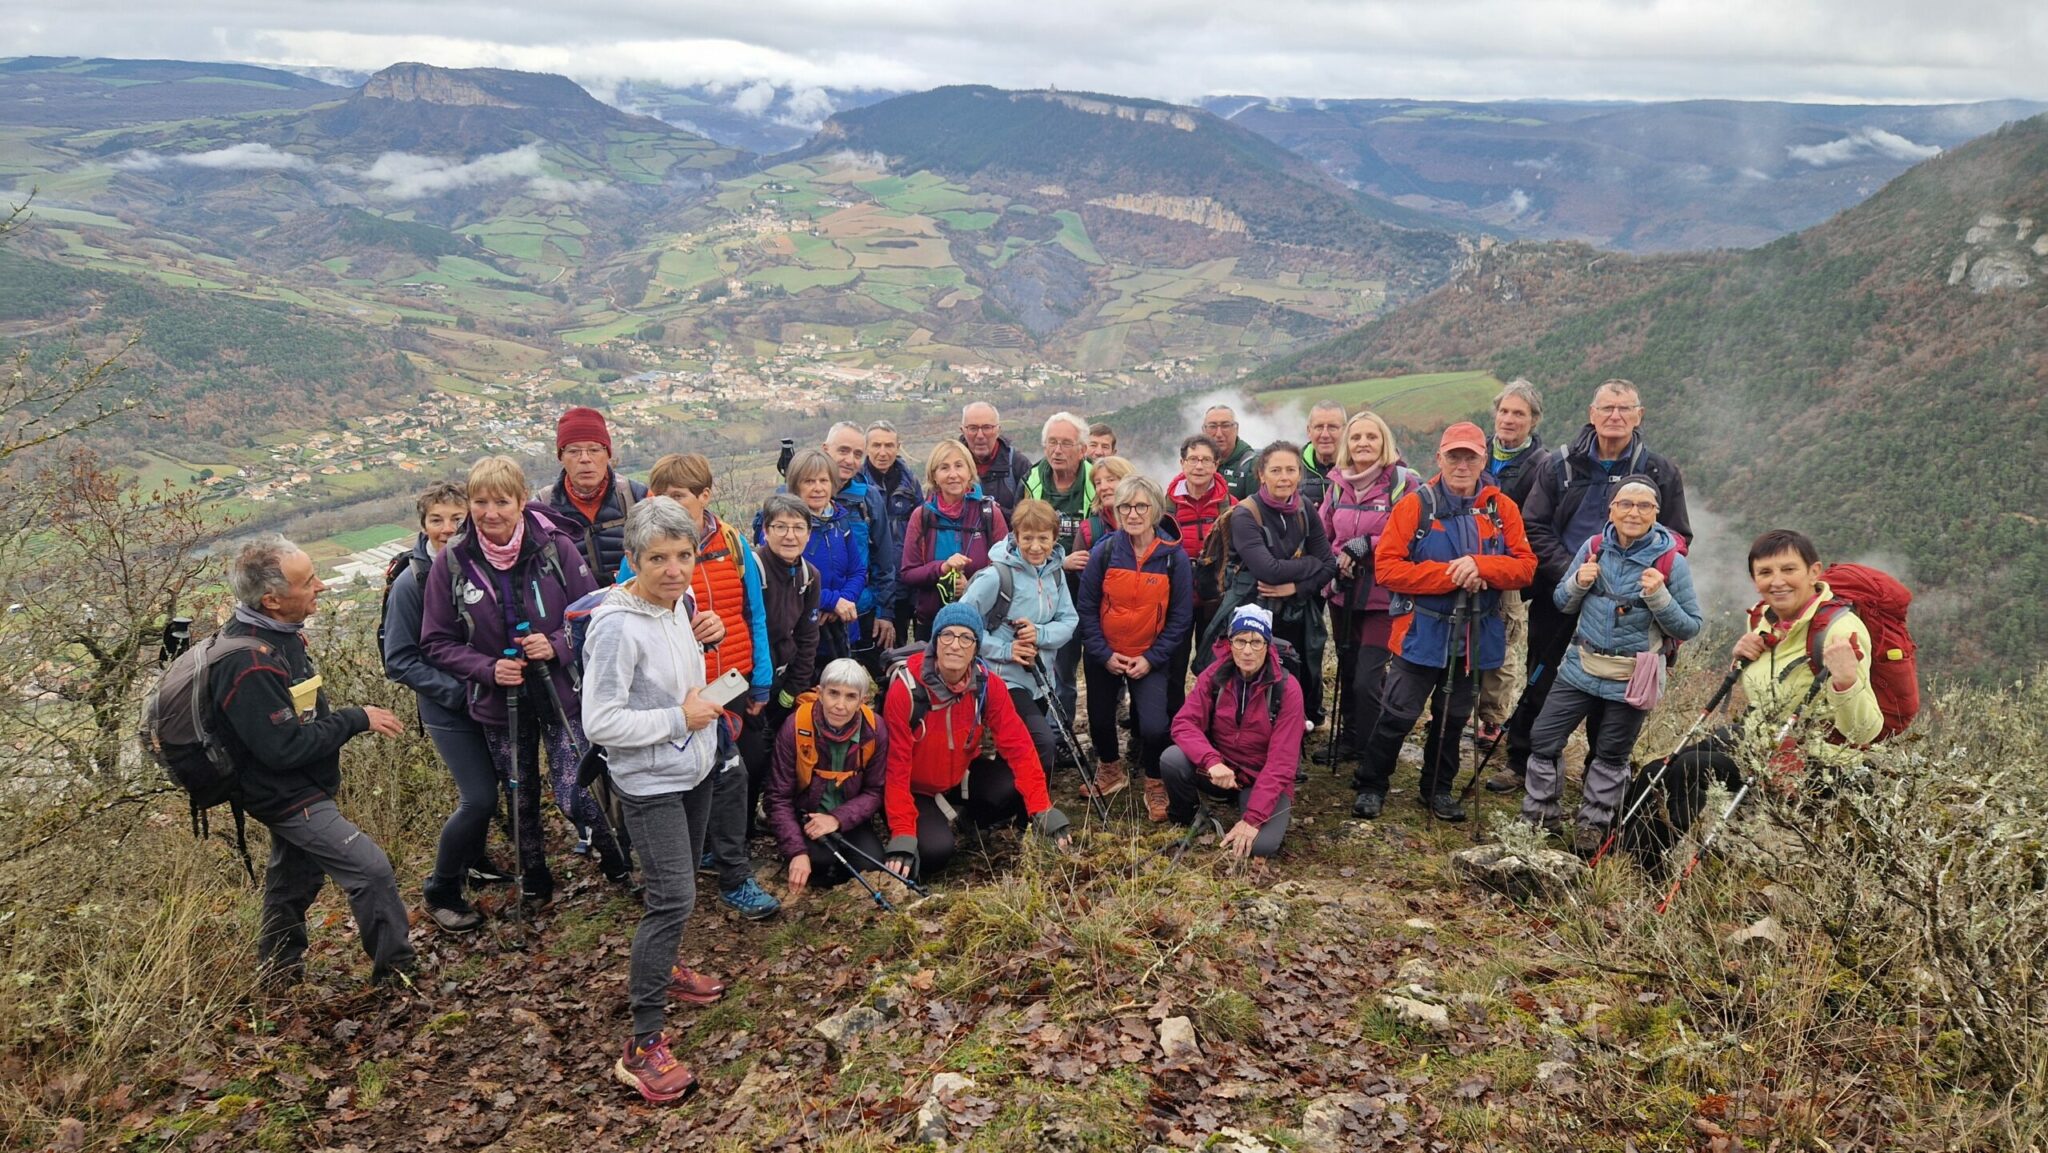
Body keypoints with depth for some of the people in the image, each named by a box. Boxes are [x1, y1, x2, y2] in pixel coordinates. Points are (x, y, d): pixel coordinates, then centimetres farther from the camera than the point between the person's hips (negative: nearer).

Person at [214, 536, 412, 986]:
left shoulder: (275, 632, -1)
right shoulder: (249, 665, -32)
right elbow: (285, 747, -29)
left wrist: (344, 718, 8)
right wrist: (356, 720, -23)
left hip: (297, 790, 10)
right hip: (289, 797, -10)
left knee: (294, 881, 23)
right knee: (372, 869, -11)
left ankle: (279, 975, 40)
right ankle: (397, 973, 1)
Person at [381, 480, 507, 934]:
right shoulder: (411, 583, -13)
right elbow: (399, 661, -10)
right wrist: (458, 691, -19)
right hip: (449, 712, -4)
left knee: (483, 789, 15)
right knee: (479, 797, -11)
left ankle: (472, 860, 43)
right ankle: (440, 891, 8)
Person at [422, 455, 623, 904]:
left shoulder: (555, 547, -13)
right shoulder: (452, 563, -9)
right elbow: (438, 642, -1)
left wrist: (558, 646, -20)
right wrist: (487, 668, -16)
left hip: (561, 694, -2)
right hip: (499, 703, 2)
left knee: (575, 795, -7)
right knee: (521, 801, 17)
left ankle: (618, 864, 21)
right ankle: (534, 880, 41)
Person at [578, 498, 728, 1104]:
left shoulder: (679, 603, 0)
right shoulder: (617, 626, -26)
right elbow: (600, 722, -26)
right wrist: (679, 719, -23)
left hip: (693, 769, 9)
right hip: (651, 782, -9)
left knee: (680, 888, 24)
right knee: (673, 898, -12)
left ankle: (663, 969, 48)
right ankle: (644, 1046, -5)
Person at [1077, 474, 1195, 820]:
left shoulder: (1174, 557, -10)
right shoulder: (1104, 551, -9)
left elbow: (1180, 617, -5)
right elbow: (1087, 607, -5)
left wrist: (1151, 659, -11)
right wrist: (1104, 654, -11)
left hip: (1149, 659, -2)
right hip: (1103, 657, 2)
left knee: (1154, 726, -17)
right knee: (1100, 720, 15)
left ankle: (1155, 785, 11)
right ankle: (1110, 769, 46)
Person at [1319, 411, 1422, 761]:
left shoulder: (1404, 482, -8)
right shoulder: (1338, 483, 8)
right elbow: (1321, 536, 15)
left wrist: (1366, 546, -17)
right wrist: (1337, 563, -2)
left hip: (1384, 597, -5)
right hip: (1344, 594, 5)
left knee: (1366, 680, -9)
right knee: (1347, 672, 15)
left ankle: (1371, 755, 10)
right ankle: (1348, 739, 33)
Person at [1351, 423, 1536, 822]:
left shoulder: (1502, 509, 3)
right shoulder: (1416, 504, -7)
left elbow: (1525, 566, -2)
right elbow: (1386, 567, -14)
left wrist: (1480, 566, -20)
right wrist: (1451, 575, -19)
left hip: (1476, 636, 4)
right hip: (1423, 633, -3)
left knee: (1453, 717, 16)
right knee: (1398, 715, -1)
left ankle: (1438, 789, 33)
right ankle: (1370, 786, 17)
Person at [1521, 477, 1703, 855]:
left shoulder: (1672, 561, -10)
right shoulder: (1594, 548, -2)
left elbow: (1690, 627, -8)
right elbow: (1563, 604, 8)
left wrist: (1659, 596, -24)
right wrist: (1579, 582, -13)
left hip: (1632, 679, -2)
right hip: (1581, 667, 3)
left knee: (1611, 755, 11)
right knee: (1543, 739, 1)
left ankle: (1592, 829, 28)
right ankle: (1539, 819, 18)